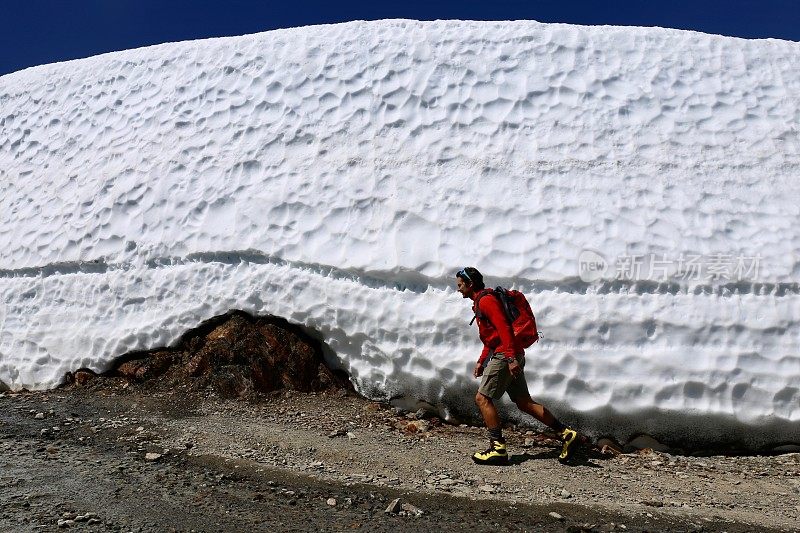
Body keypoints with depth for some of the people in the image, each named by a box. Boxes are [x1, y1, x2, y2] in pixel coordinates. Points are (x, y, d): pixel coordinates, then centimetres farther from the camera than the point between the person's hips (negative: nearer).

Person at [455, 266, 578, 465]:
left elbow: (503, 328, -21)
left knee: (482, 398, -6)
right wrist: (481, 361, 23)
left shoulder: (486, 300, -10)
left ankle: (498, 448, -4)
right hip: (511, 356, 10)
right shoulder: (480, 302, 22)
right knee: (524, 402, 9)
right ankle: (566, 433, 10)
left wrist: (511, 358, -26)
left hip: (505, 356, -10)